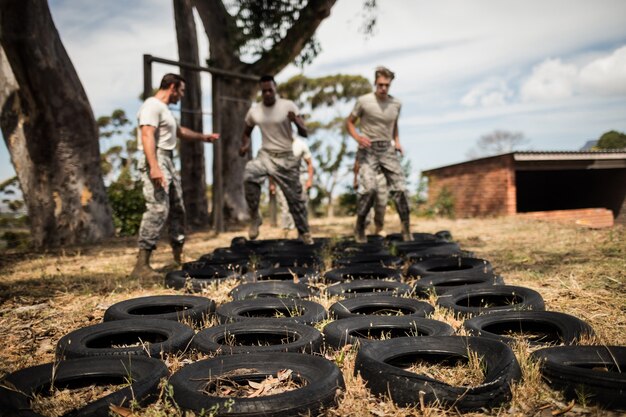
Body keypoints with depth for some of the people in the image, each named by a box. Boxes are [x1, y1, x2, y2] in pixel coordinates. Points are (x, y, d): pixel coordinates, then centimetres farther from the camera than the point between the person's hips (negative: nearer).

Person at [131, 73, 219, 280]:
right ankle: (141, 265, -19)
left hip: (168, 161, 11)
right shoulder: (152, 105, -8)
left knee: (177, 209, 13)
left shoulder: (164, 108, 23)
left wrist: (203, 137, 47)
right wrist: (154, 167, -31)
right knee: (158, 210, -19)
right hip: (157, 160, -11)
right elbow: (147, 136, -21)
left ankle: (179, 257, 23)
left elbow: (179, 131, 39)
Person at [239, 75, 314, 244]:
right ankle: (255, 217, -13)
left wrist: (296, 121, -33)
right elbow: (246, 133, 17)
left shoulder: (288, 106, -8)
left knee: (295, 197, 4)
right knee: (249, 176, -30)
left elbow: (304, 133, -11)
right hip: (265, 155, 1)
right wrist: (245, 145, -6)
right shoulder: (254, 111, 0)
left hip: (287, 157, -1)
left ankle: (304, 232, 25)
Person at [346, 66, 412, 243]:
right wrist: (357, 137, -16)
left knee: (400, 188, -3)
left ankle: (406, 229, 10)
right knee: (370, 188, -21)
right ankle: (359, 227, 0)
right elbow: (349, 122, 2)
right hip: (368, 150, -4)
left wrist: (397, 141, 6)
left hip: (388, 150, 4)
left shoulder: (396, 103, 6)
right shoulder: (363, 101, -7)